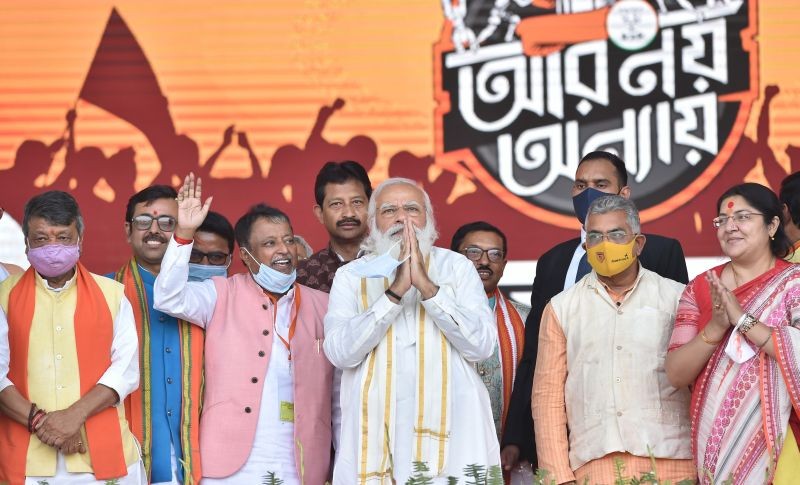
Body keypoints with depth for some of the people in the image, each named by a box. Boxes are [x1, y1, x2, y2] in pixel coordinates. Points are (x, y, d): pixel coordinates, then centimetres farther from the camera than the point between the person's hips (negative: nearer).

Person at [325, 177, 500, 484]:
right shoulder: (351, 277, 8)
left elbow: (482, 345, -5)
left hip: (449, 433, 0)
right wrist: (396, 291, -13)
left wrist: (426, 285, -12)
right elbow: (340, 353, -7)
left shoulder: (456, 267, 8)